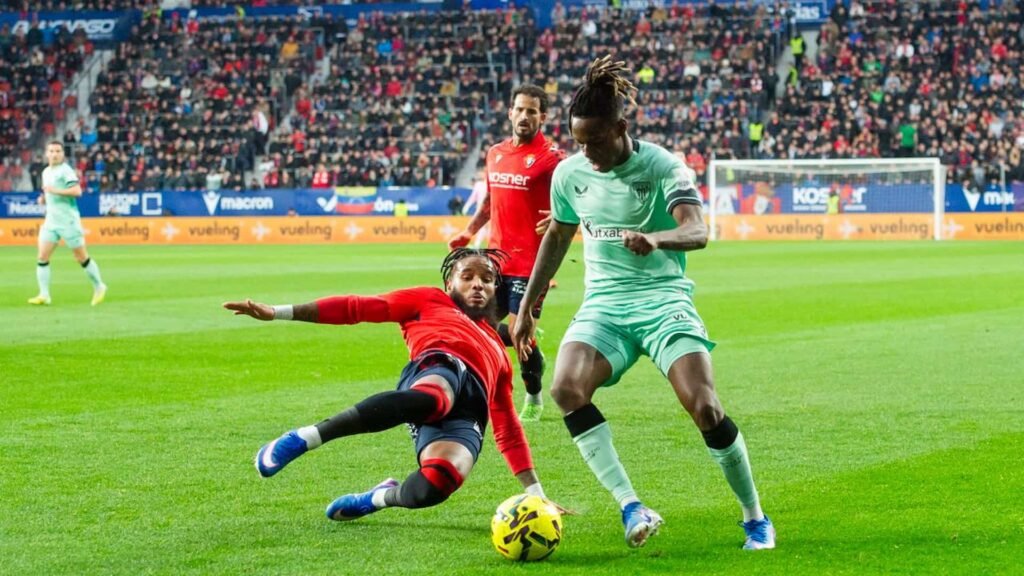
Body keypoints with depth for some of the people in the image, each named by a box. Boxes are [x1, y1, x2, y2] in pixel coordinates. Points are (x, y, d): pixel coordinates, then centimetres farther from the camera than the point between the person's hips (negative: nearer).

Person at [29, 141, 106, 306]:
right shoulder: (46, 172, 15)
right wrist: (44, 198, 9)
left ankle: (99, 287, 19)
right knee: (42, 257, -5)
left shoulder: (65, 170, -11)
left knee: (81, 257, 2)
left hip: (68, 221, -7)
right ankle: (44, 295, -5)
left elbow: (77, 191, -23)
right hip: (51, 221, 7)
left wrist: (54, 190, -24)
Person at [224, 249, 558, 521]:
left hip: (468, 416, 3)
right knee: (431, 398, -45)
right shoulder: (429, 301, 30)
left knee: (435, 486, -34)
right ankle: (303, 439, -32)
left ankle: (385, 496, 4)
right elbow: (357, 308, 21)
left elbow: (508, 429, 37)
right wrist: (279, 313, 12)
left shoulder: (498, 353, 39)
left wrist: (535, 493, 28)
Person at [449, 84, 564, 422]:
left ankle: (534, 400, 14)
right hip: (497, 258, 7)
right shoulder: (496, 153, 12)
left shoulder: (551, 157, -8)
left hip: (530, 262, -7)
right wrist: (469, 231, 16)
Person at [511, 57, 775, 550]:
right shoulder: (569, 173, 4)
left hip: (663, 299, -4)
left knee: (704, 407, -19)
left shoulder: (663, 168, -10)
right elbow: (557, 236, 20)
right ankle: (631, 508, -25)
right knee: (566, 388, -26)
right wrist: (526, 307, 23)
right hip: (603, 305, 4)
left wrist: (656, 238, -47)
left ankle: (755, 519, 2)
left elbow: (697, 232, -25)